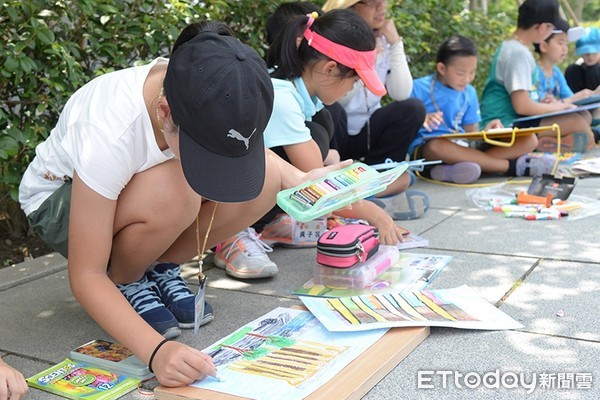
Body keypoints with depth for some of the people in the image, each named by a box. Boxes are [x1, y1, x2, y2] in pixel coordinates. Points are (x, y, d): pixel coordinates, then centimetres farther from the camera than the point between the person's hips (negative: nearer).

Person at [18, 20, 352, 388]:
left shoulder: (203, 100, -26)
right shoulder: (108, 137, -39)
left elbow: (237, 147, 0)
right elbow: (86, 275, -31)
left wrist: (300, 179, -17)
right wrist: (156, 350, -44)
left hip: (130, 184, 5)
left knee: (266, 179, -21)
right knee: (174, 193, -38)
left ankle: (159, 268, -1)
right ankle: (125, 282, -7)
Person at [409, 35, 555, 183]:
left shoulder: (469, 93, 13)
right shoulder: (419, 88, -2)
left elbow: (470, 132, 16)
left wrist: (485, 132, -7)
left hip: (463, 148, 6)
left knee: (529, 140, -7)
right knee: (437, 146, -44)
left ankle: (453, 168, -32)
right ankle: (514, 166, -28)